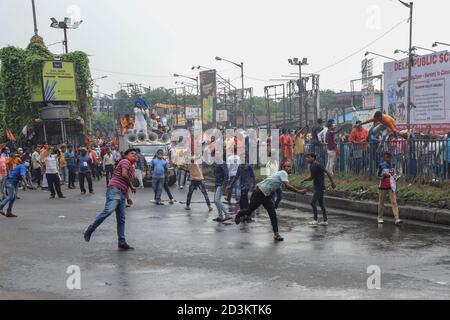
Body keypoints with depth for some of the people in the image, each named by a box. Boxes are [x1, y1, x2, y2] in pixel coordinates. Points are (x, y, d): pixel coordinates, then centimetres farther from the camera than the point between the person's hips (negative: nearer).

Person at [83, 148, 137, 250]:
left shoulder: (132, 169, 30)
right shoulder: (125, 162, 3)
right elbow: (124, 175, -15)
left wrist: (127, 197, 30)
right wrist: (132, 187, -5)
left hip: (121, 194, 10)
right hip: (114, 189, -10)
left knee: (121, 219, 7)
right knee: (109, 210, -30)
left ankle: (122, 242, 9)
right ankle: (90, 230, -24)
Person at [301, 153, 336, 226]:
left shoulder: (318, 165, -17)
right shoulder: (311, 166, 10)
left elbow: (328, 172, -15)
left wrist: (332, 182, -13)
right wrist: (304, 180, 4)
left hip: (320, 187, -9)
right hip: (316, 187, 9)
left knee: (313, 202, -10)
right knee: (321, 204, 12)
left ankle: (316, 220, -2)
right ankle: (325, 220, 18)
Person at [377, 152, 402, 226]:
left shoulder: (393, 165, 9)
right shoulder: (381, 165, -4)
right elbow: (378, 176, 0)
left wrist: (396, 177, 2)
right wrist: (384, 175, -19)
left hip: (391, 187, 2)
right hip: (383, 187, -2)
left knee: (394, 202, -8)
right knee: (381, 202, 7)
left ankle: (397, 219, -16)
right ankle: (380, 218, 22)